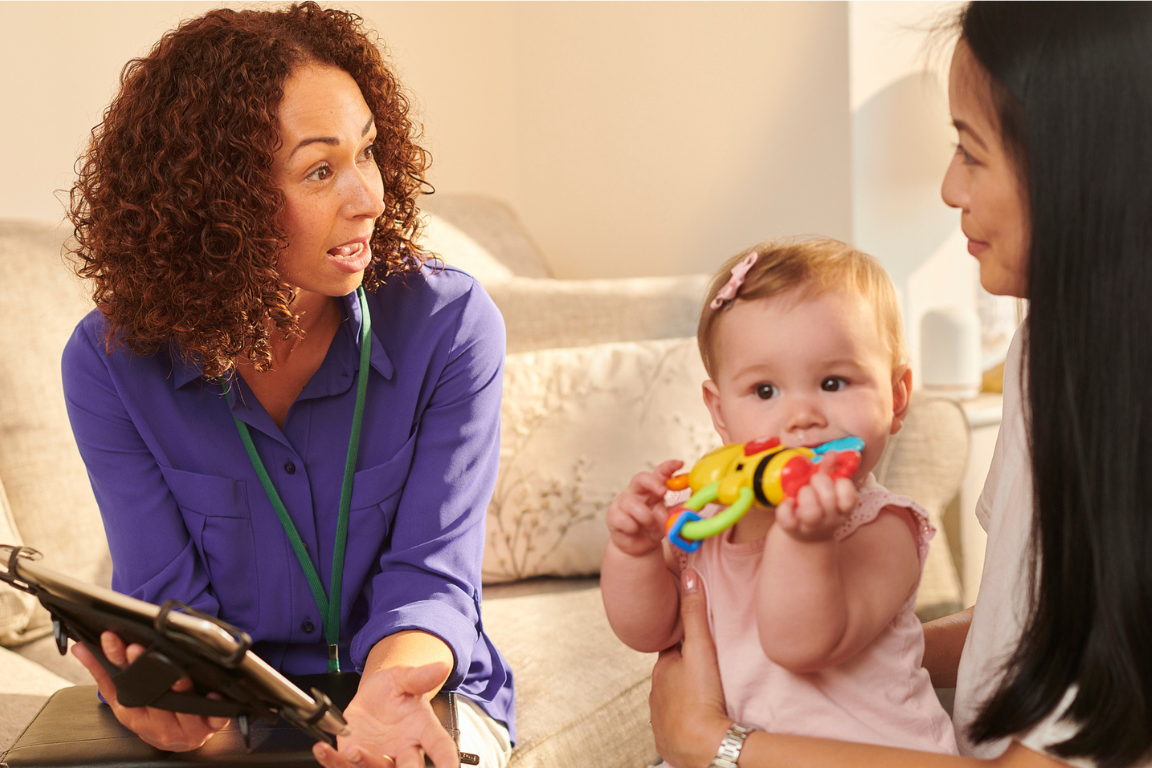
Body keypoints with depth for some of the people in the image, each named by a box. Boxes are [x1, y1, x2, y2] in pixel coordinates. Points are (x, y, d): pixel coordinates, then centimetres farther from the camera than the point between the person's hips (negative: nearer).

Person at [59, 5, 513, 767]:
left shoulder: (450, 324, -13)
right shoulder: (111, 363, -10)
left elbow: (431, 578, -15)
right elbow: (176, 606, -10)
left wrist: (388, 687, -38)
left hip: (422, 690, 0)